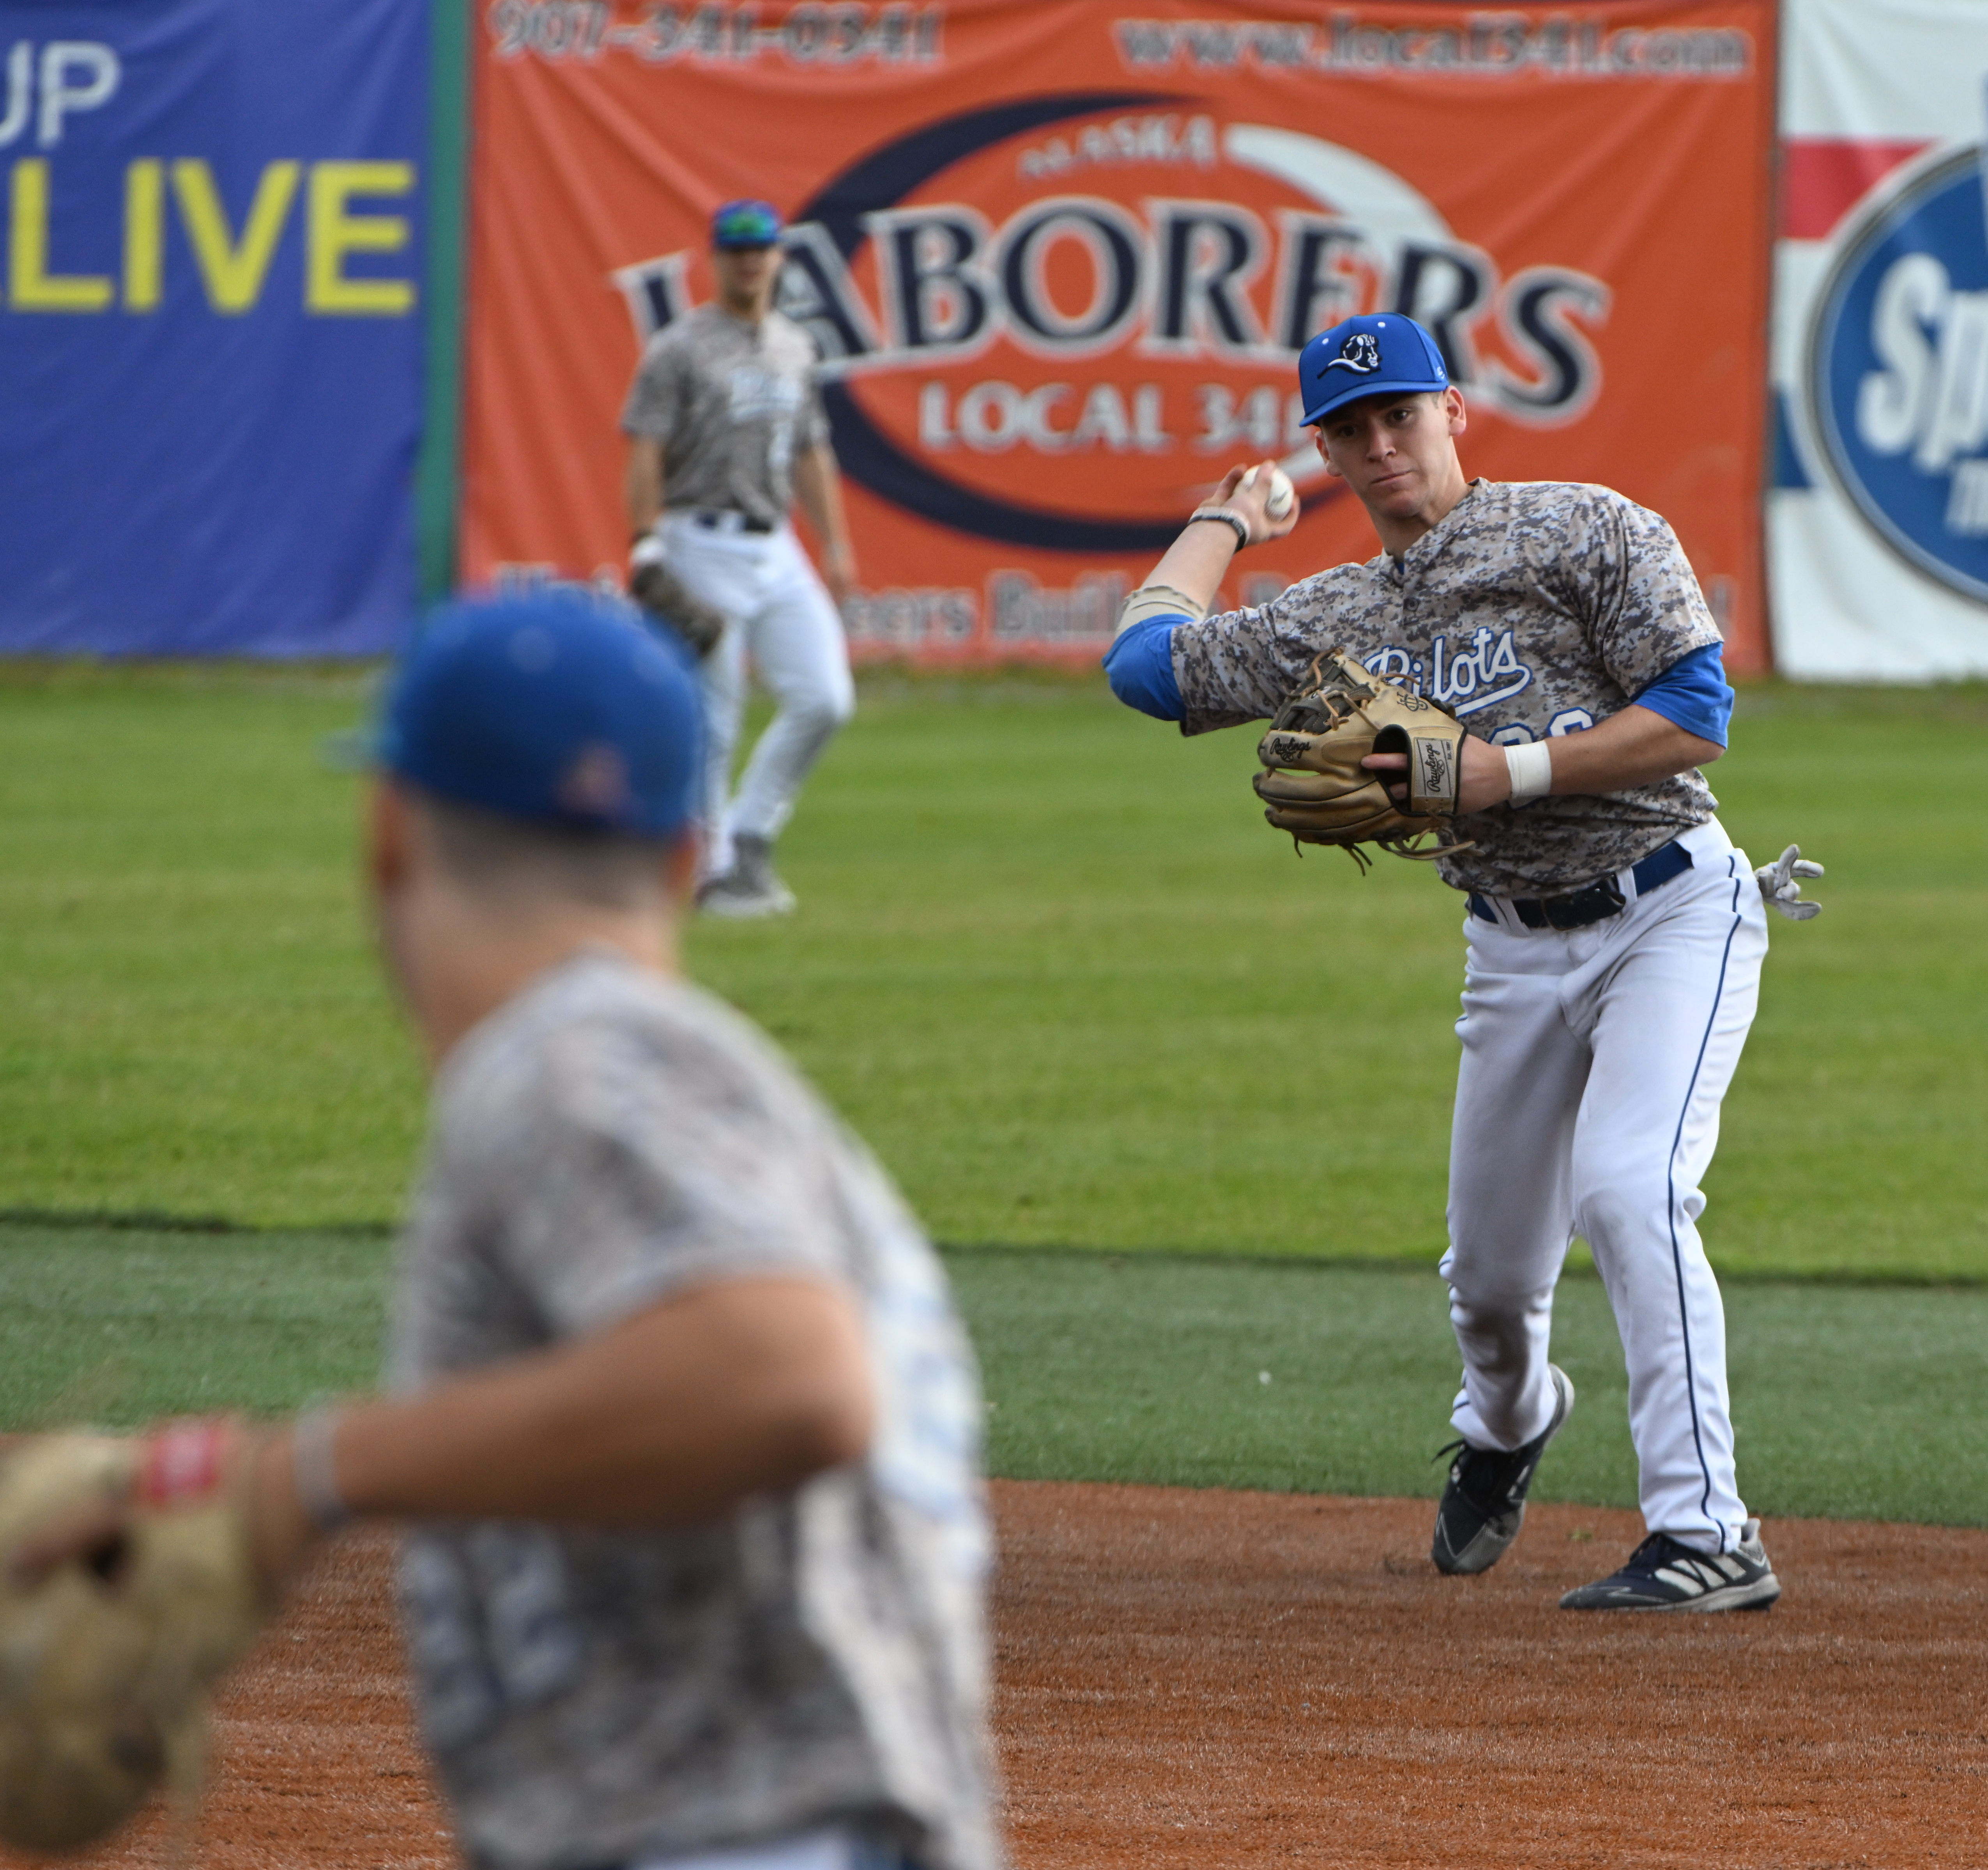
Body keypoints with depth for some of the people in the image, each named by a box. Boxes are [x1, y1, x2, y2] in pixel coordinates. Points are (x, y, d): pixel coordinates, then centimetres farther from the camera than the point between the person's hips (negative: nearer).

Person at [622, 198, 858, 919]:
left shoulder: (795, 347, 16)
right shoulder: (679, 349, -4)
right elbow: (645, 452, -10)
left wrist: (835, 546, 16)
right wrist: (647, 548, -20)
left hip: (776, 548, 6)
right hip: (703, 544, -6)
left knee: (823, 699, -5)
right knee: (711, 721, -5)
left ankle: (749, 838, 9)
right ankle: (714, 868, 4)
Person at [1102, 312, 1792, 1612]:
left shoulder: (1588, 532, -8)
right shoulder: (1342, 618, 8)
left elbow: (1697, 715, -14)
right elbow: (1148, 662, 7)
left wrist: (1509, 771, -20)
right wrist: (1225, 521, 18)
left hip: (1673, 910, -6)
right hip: (1517, 951, 6)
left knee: (1627, 1189, -26)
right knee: (1493, 1263, 13)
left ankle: (1709, 1534, -25)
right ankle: (1508, 1422, 50)